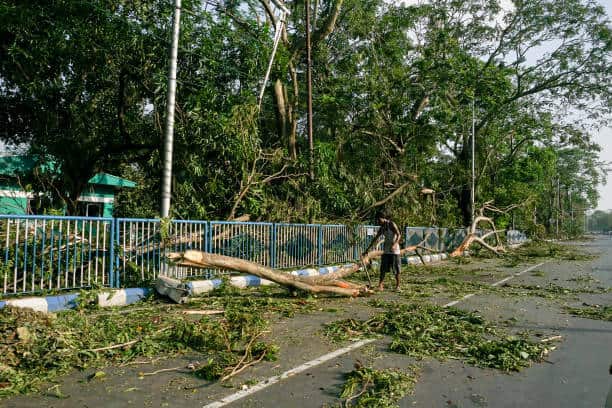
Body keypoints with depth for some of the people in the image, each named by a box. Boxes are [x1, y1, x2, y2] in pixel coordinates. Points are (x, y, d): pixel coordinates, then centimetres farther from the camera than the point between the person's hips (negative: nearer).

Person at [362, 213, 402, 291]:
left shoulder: (391, 224, -9)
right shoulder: (381, 228, 10)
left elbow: (399, 235, -18)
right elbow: (375, 239, 16)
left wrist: (395, 244, -34)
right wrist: (367, 249, 16)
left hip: (394, 250, -6)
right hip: (386, 250, 6)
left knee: (396, 268, 0)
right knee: (383, 268, 0)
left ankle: (397, 286, 9)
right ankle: (380, 285, 1)